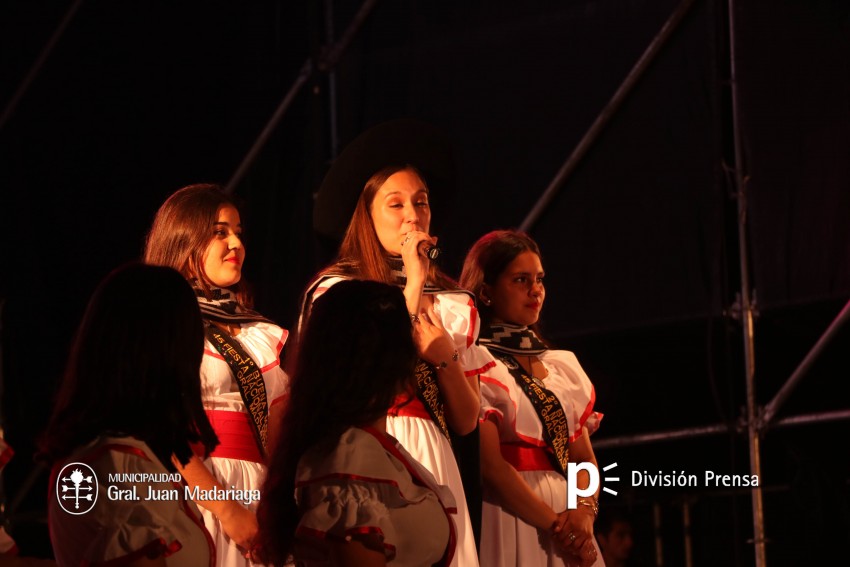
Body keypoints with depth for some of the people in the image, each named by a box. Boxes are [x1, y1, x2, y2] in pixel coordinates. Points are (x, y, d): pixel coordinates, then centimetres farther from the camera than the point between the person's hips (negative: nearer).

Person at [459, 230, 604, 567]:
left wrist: (585, 510, -9)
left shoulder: (564, 365, 15)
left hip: (568, 520, 6)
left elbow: (584, 456, 11)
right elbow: (490, 464, -13)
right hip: (510, 513, -6)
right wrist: (554, 524, -15)